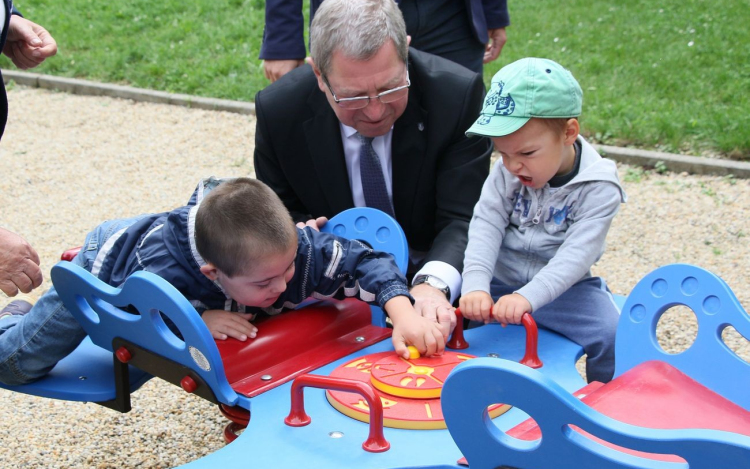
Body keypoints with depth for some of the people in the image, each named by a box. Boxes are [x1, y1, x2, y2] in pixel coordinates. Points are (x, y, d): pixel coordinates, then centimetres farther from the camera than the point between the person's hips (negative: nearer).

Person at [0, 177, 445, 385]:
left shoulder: (292, 246, -40)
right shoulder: (164, 271, -50)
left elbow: (363, 260, -34)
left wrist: (404, 313, -50)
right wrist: (197, 322, -46)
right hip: (110, 262, -4)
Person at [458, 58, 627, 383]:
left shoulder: (598, 188, -16)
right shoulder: (506, 172, -5)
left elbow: (576, 254, -24)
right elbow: (486, 225, -13)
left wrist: (528, 297, -38)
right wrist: (475, 285, -29)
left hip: (562, 286, -3)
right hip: (498, 279, 3)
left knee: (611, 335, -24)